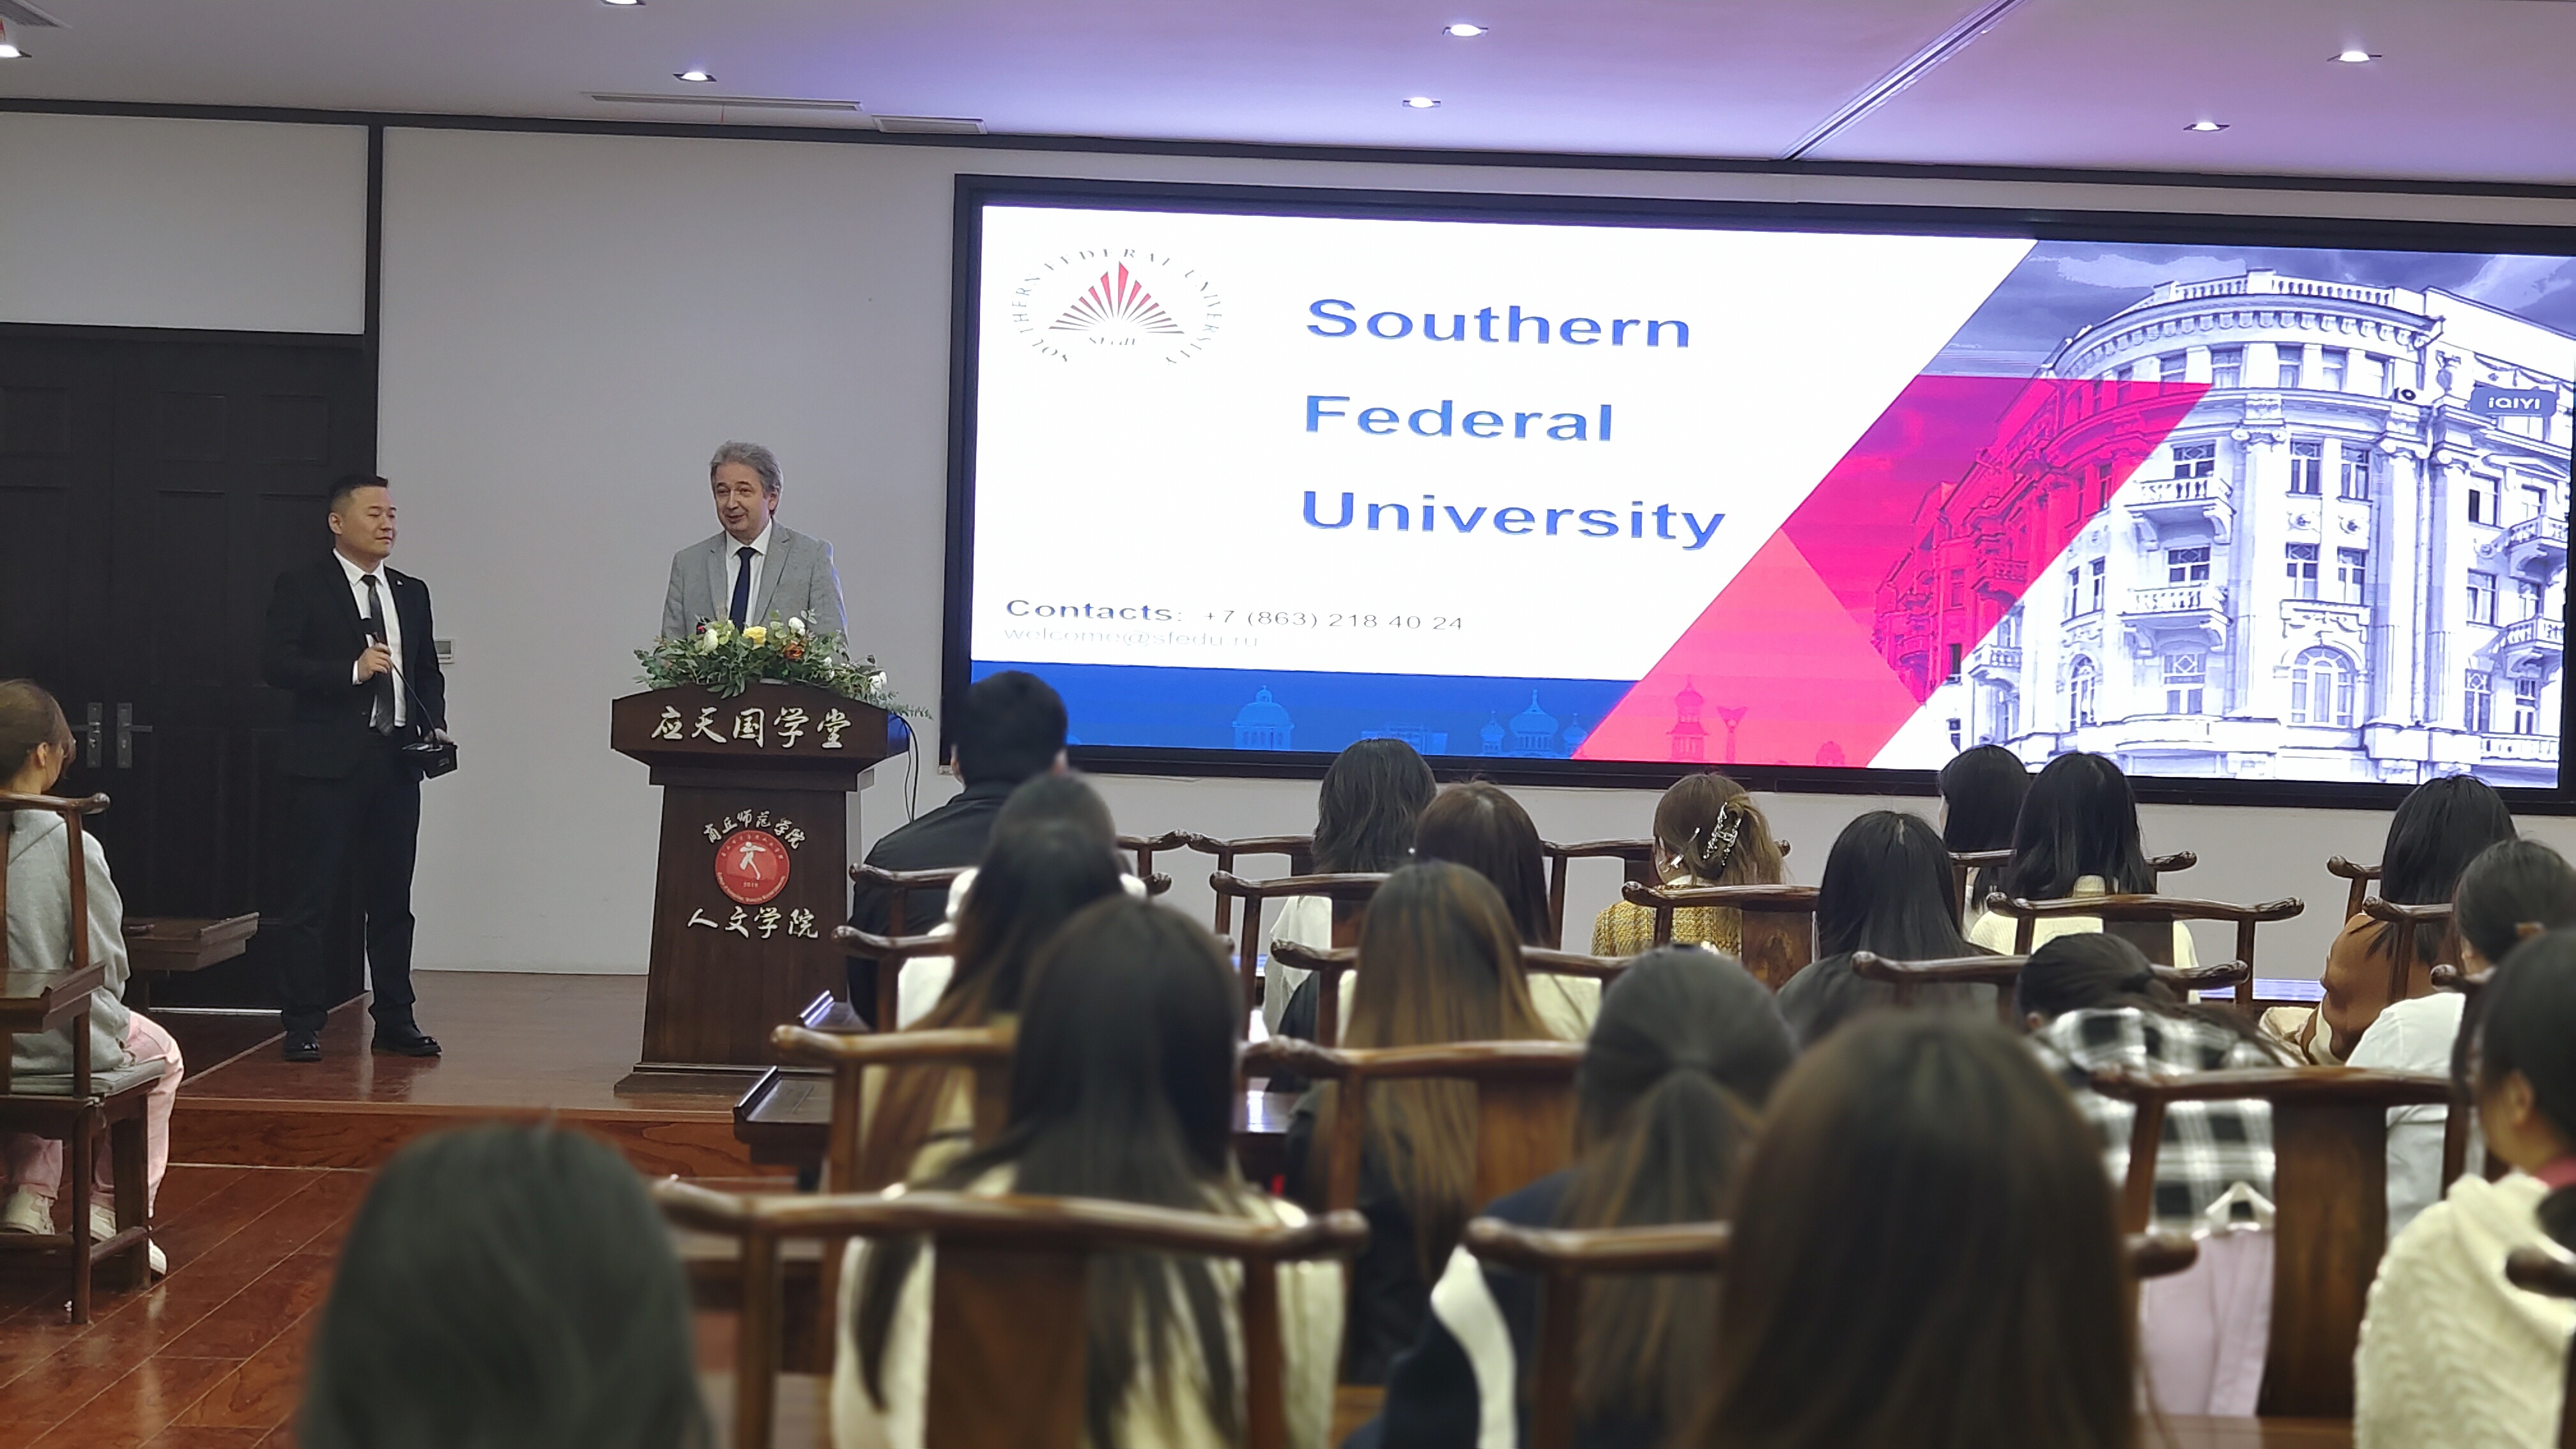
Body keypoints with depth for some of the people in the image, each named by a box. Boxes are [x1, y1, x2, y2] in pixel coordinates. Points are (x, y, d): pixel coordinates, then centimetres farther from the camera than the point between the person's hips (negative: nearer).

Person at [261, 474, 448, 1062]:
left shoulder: (411, 593, 17)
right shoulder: (302, 588, -1)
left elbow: (428, 670, 22)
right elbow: (276, 662, -10)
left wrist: (434, 725, 5)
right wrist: (353, 671, -19)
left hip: (398, 760, 6)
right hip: (333, 760, -5)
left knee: (392, 897, 9)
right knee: (313, 896, -3)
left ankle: (395, 1020, 16)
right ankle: (303, 1025, 1)